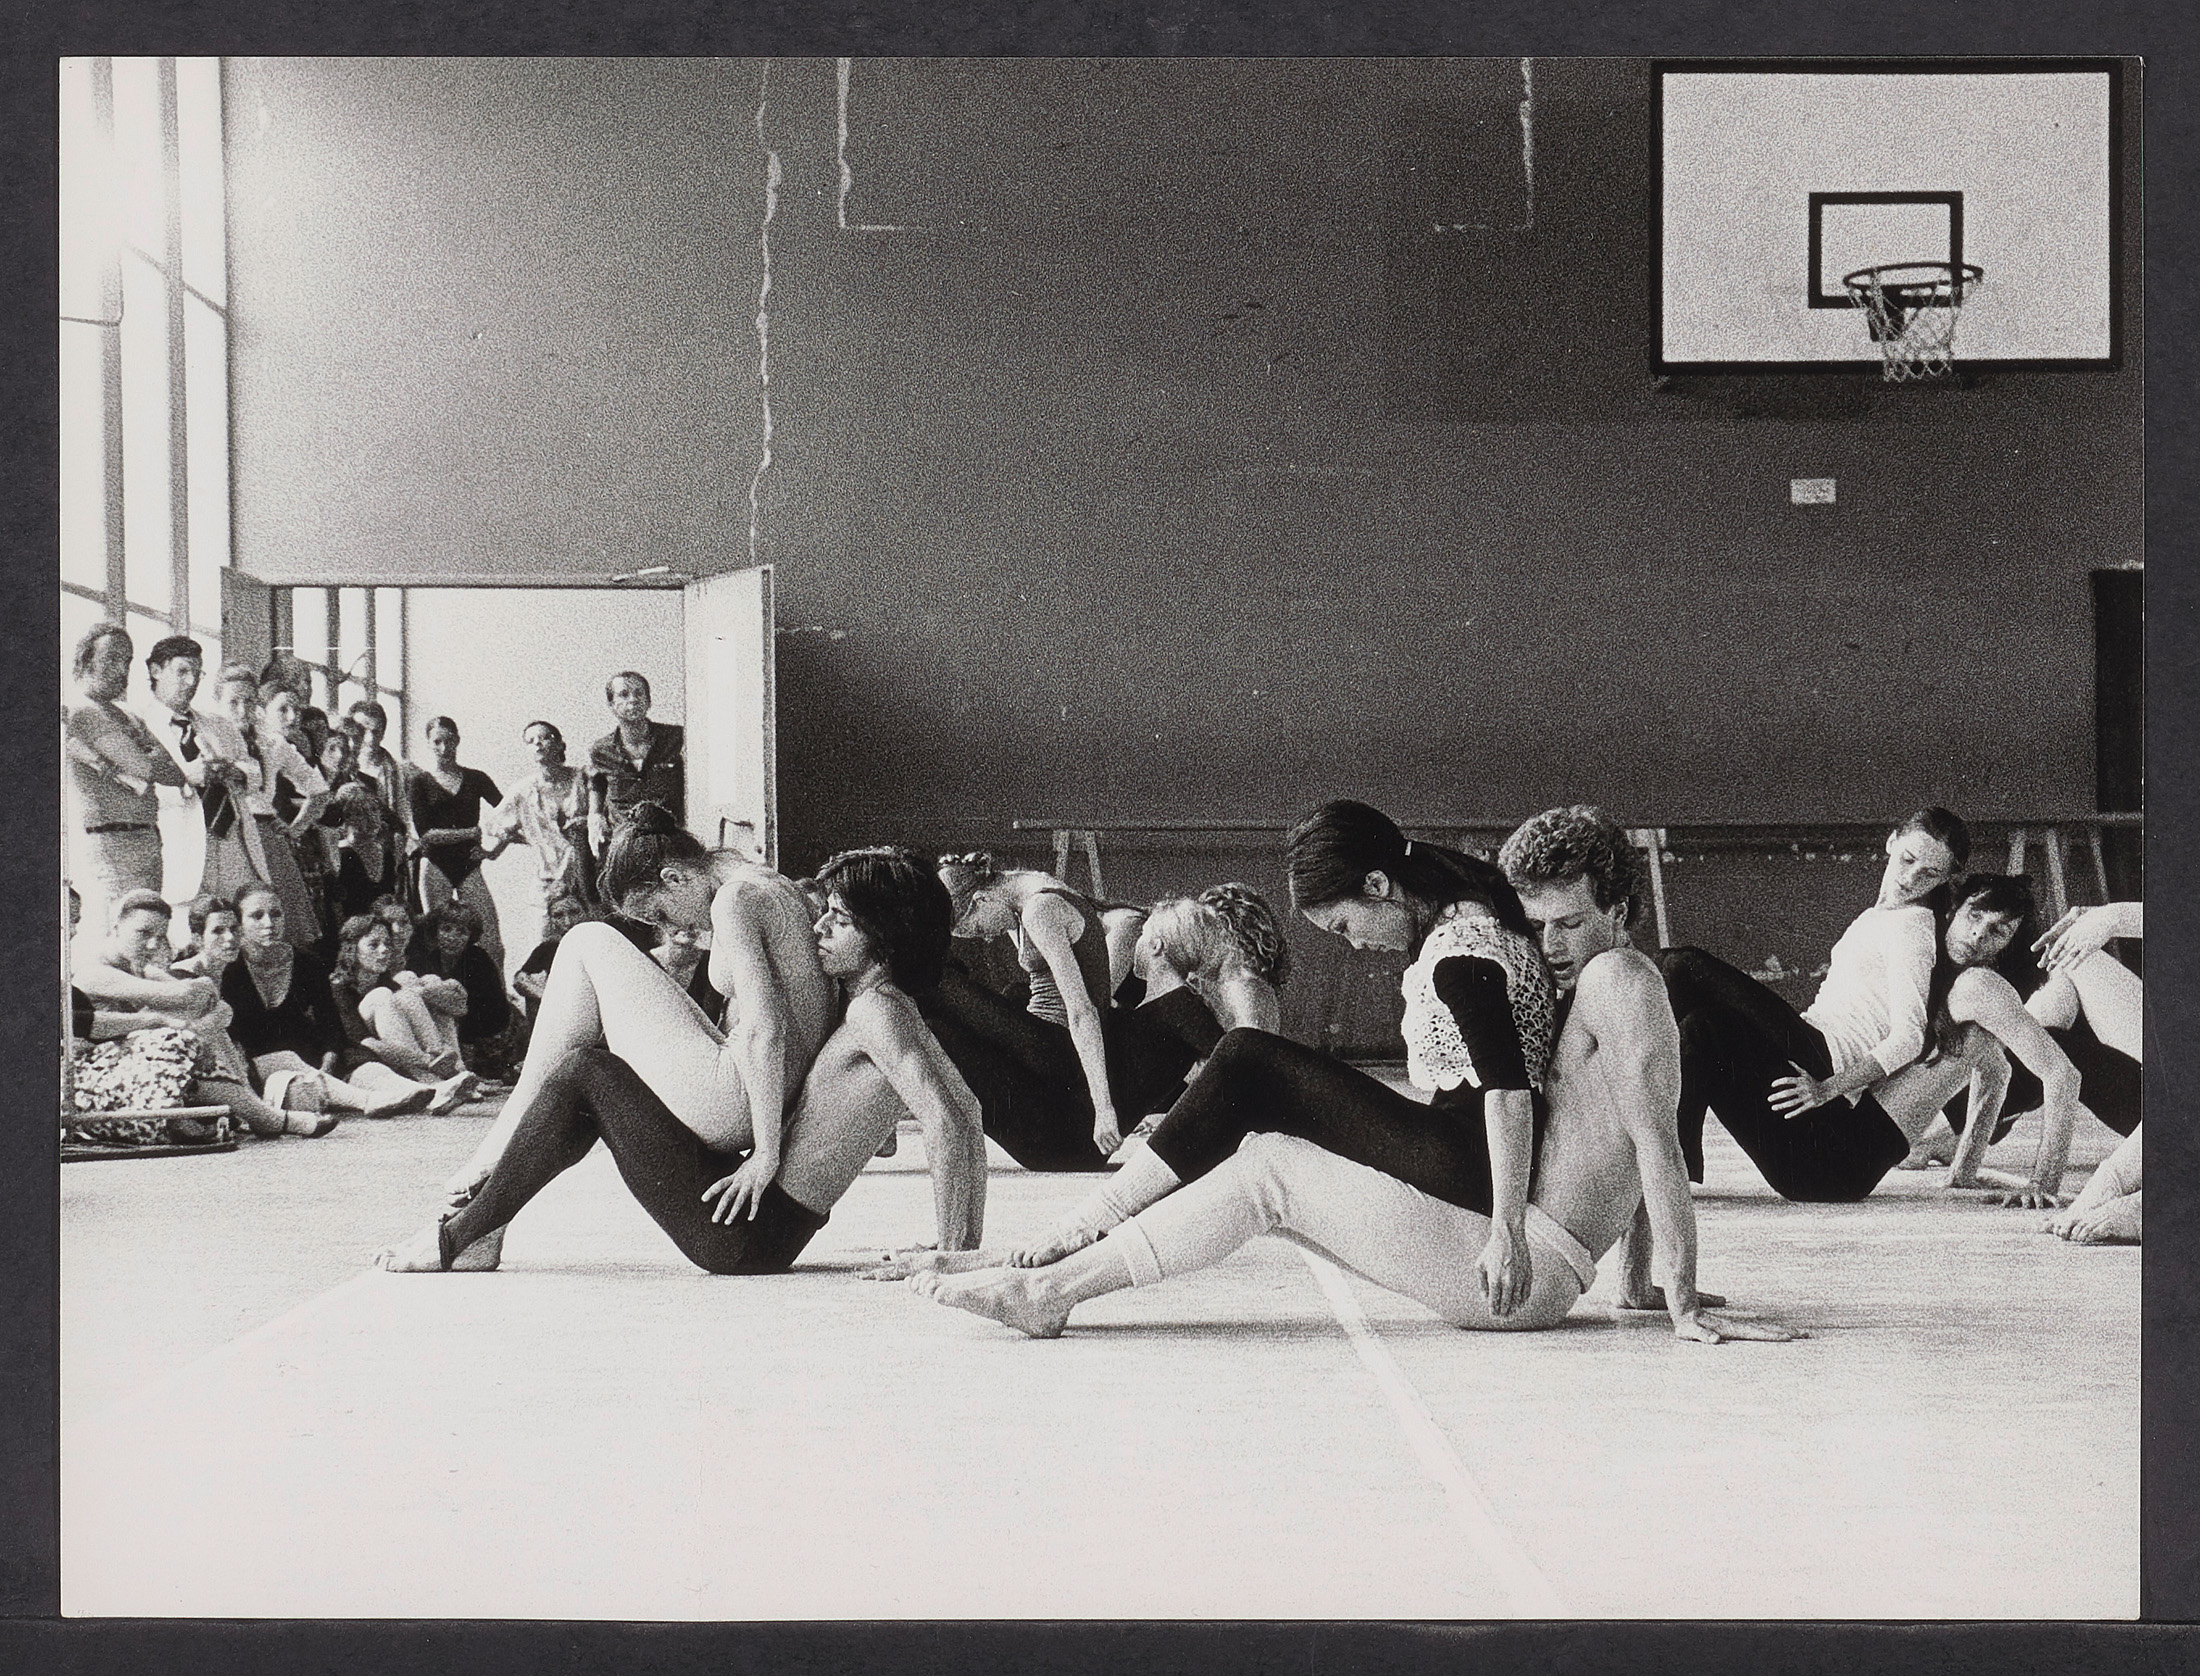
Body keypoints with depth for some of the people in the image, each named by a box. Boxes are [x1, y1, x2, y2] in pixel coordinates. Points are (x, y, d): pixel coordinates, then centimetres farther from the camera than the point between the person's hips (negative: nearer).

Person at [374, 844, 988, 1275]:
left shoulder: (878, 1010, -14)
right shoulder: (886, 1008, 14)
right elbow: (968, 1114, 19)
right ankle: (477, 1232, 16)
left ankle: (459, 1238, 0)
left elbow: (948, 1122, -26)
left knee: (586, 1071, -8)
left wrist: (953, 1257, -24)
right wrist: (968, 1248, 16)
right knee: (585, 1084, 13)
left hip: (749, 1231, -10)